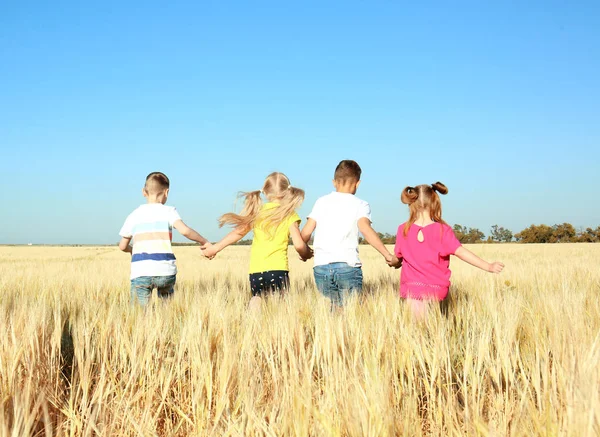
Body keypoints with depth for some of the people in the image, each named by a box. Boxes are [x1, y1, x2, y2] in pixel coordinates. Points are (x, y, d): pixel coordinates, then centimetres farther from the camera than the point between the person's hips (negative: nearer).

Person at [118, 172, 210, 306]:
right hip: (166, 271, 0)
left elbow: (123, 246, 18)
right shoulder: (169, 211, 6)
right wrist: (205, 242, 2)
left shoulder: (134, 215, 13)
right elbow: (184, 230, -10)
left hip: (141, 272, 0)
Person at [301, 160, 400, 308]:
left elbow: (306, 232, 8)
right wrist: (388, 256, -13)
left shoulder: (321, 202, 14)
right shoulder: (360, 205, 5)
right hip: (348, 266, -3)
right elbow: (365, 229, -13)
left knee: (334, 310, 13)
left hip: (321, 267, 3)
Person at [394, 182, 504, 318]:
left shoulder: (403, 230, -3)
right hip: (437, 289, 0)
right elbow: (461, 252, -15)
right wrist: (489, 266, -12)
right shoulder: (443, 231, -9)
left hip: (412, 287, 0)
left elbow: (398, 255, 9)